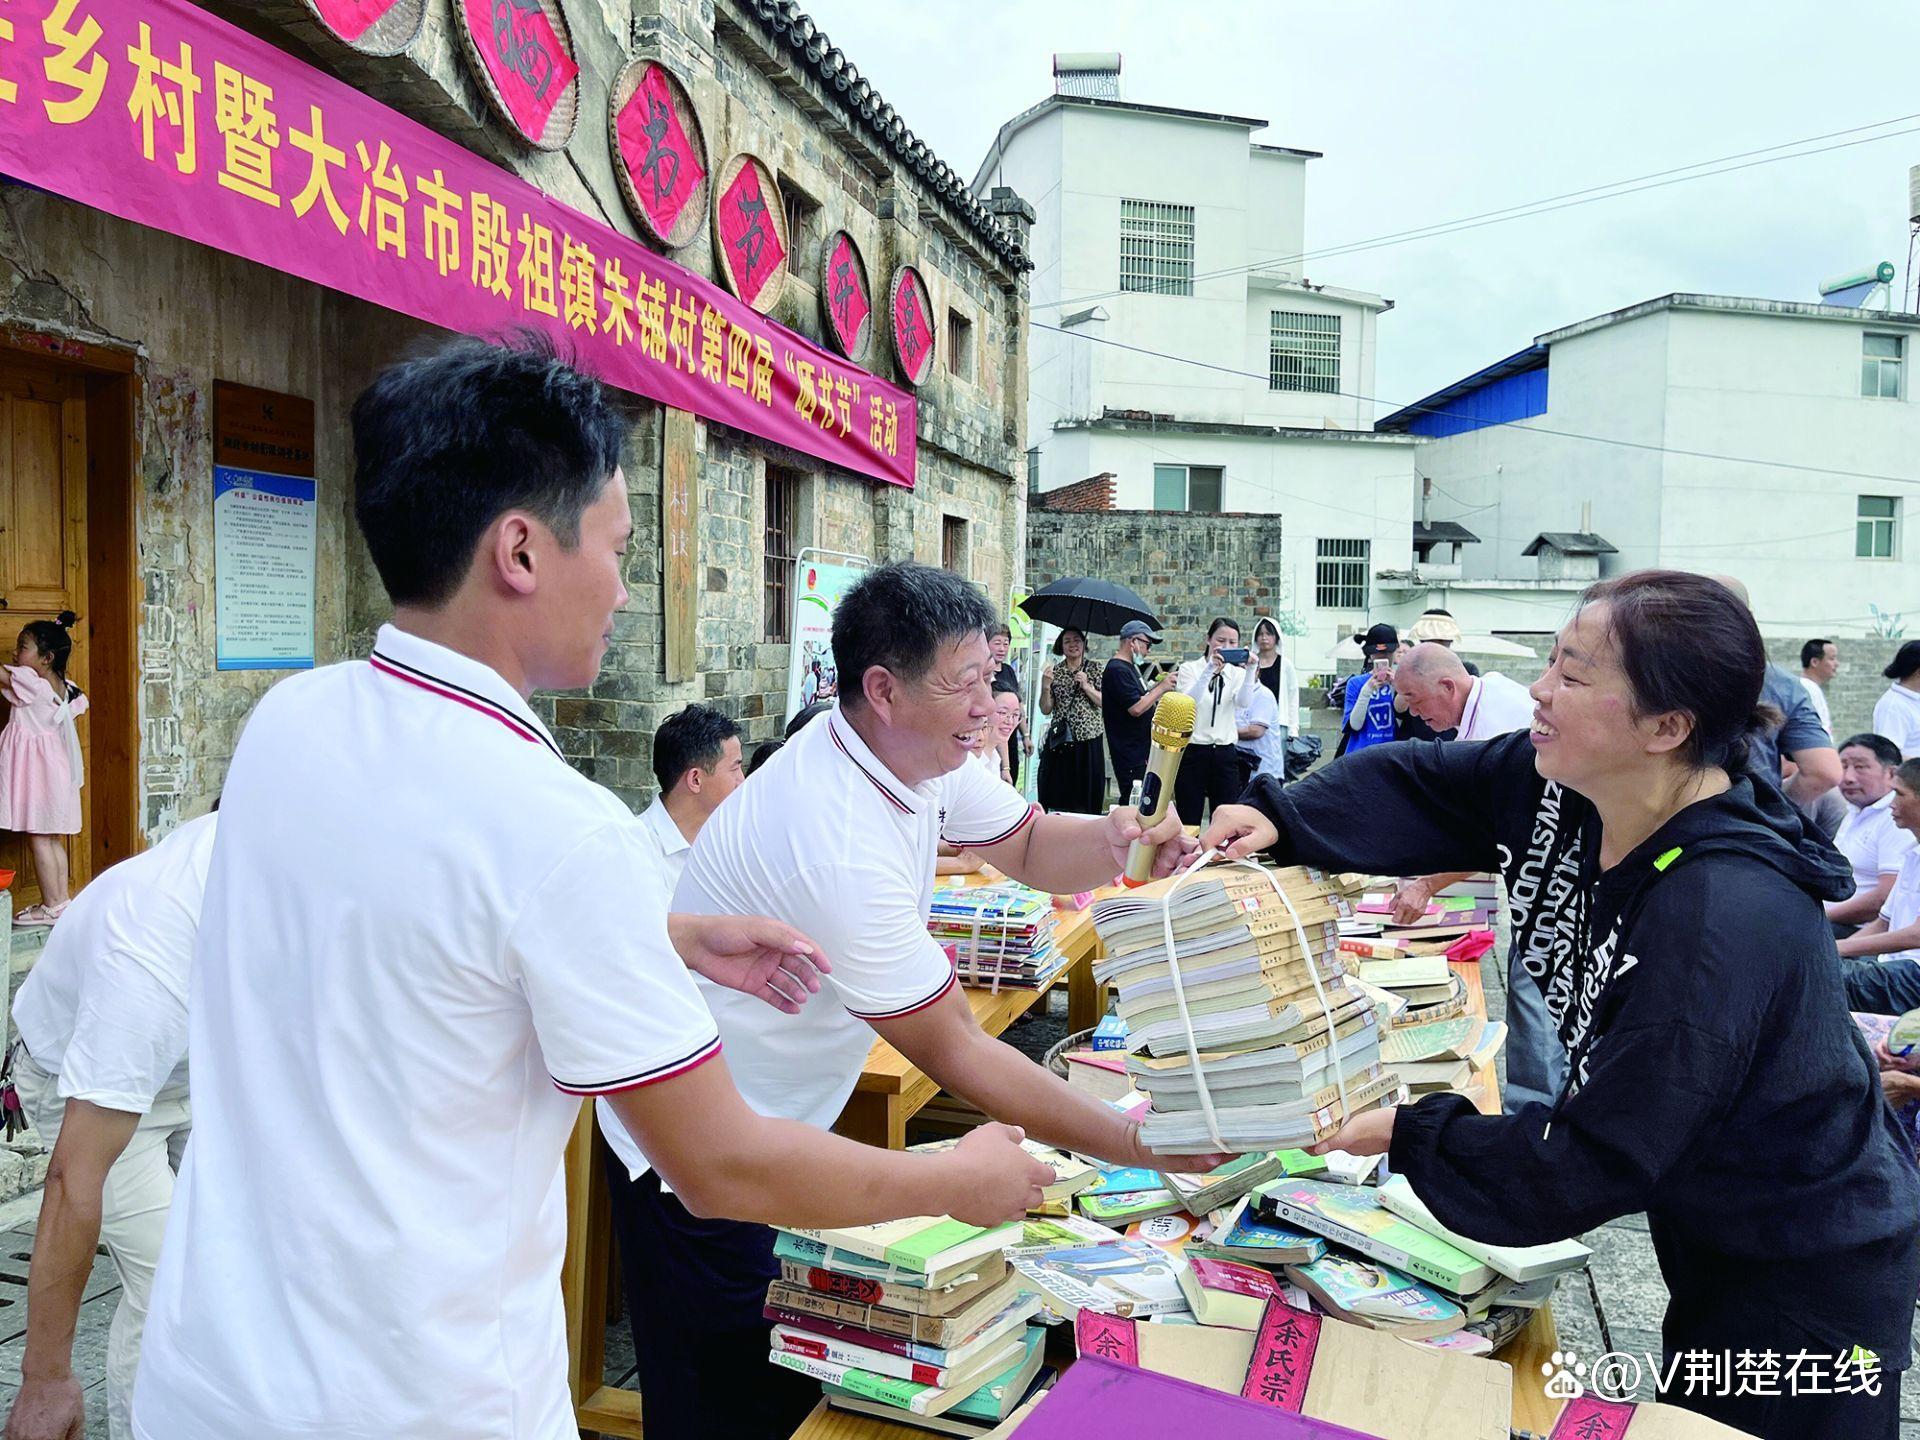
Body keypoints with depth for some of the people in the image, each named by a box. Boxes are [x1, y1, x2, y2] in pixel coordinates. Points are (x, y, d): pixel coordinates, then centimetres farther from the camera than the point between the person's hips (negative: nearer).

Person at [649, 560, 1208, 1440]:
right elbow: (956, 1055, -27)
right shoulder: (839, 846, -33)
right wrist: (1133, 1144, -23)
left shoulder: (922, 750, -7)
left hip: (780, 1125, 8)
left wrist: (1113, 840, -18)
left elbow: (1027, 846, 5)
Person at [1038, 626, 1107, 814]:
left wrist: (1086, 686, -13)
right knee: (1056, 796, 1)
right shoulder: (1054, 672, 6)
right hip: (1060, 741, 1)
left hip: (1088, 740, -1)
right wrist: (1045, 687, -13)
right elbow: (1045, 710, 3)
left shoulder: (1094, 670, 5)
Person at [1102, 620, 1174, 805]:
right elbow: (1136, 708, -23)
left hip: (1141, 750, 11)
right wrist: (1162, 688, -16)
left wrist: (1158, 685, 11)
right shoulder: (1117, 670, -17)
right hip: (1131, 754, -11)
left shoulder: (1129, 667, 17)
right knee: (1133, 803, -9)